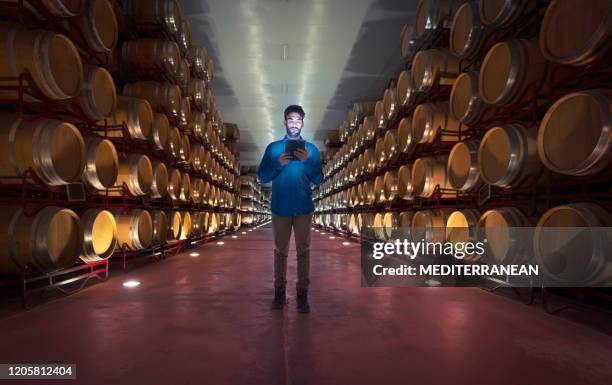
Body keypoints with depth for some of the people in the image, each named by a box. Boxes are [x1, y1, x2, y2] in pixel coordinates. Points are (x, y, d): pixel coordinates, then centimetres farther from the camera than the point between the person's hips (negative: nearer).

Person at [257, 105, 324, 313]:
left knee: (303, 250, 4)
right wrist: (278, 164, -14)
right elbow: (262, 177, 1)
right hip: (280, 208, 0)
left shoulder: (311, 149, 5)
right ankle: (279, 291, 20)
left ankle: (302, 293, 12)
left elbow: (318, 179, 1)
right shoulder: (273, 147, 4)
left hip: (303, 208, 0)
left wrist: (307, 162, -15)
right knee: (280, 250, 9)